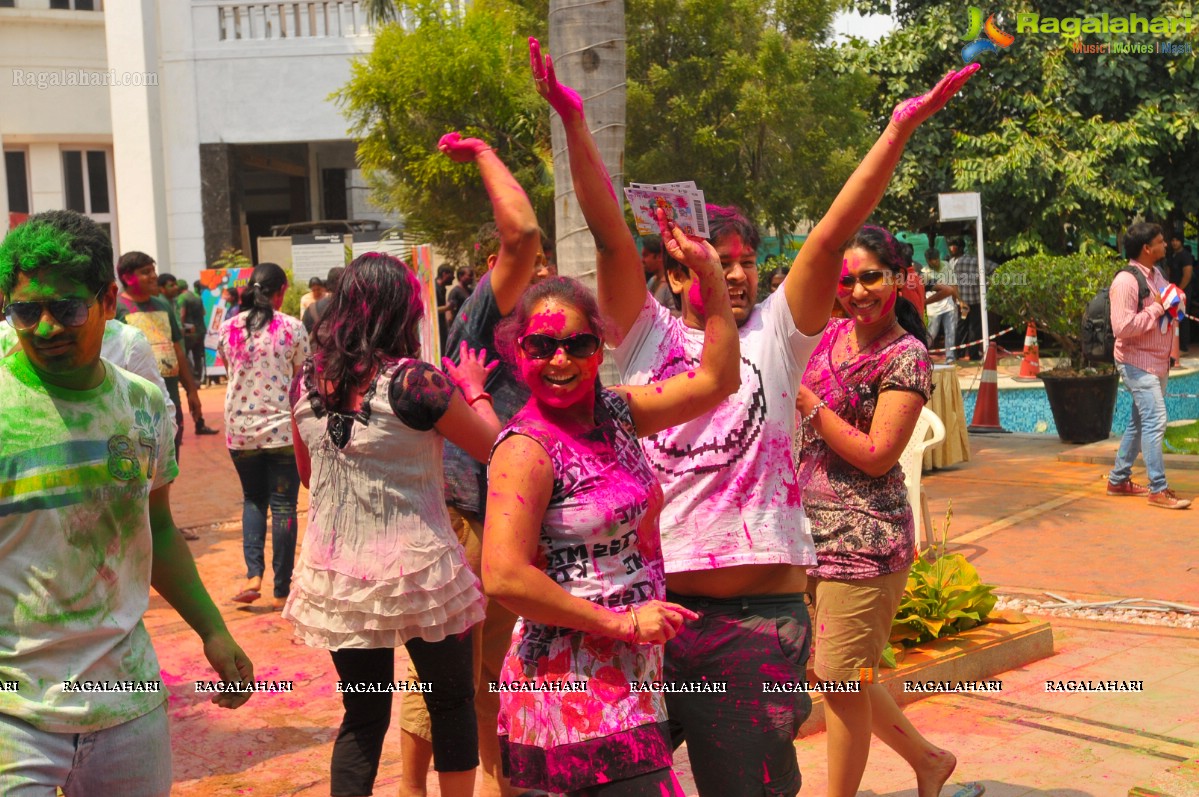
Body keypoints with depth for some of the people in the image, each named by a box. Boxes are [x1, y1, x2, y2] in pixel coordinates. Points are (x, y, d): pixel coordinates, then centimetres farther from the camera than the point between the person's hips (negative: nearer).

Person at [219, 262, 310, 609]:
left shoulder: (228, 328, 1)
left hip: (240, 428, 3)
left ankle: (253, 574, 3)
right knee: (283, 507, 5)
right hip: (283, 427, -3)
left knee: (253, 499, 19)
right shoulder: (292, 328, -8)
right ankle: (281, 590, 10)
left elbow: (230, 373, 12)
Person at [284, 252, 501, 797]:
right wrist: (473, 388, 13)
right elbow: (491, 445, -3)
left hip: (336, 574, 5)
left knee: (363, 715, 17)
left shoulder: (307, 382, 0)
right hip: (415, 571, -4)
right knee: (452, 703, 15)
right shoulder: (415, 381, -16)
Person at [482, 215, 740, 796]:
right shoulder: (527, 447, -14)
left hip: (630, 676, 7)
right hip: (575, 686, -7)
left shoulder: (614, 412, 7)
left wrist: (709, 270, 5)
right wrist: (623, 622, -16)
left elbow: (716, 379, 13)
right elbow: (504, 578, -22)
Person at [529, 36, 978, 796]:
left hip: (758, 615, 0)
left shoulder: (774, 336, 3)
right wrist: (574, 121, -17)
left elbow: (833, 236, -6)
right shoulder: (647, 337, 3)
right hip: (648, 602, 1)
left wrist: (900, 128, -14)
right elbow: (612, 236, -7)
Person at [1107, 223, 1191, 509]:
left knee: (1140, 422, 14)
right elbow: (1122, 327, -27)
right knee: (1156, 421, -12)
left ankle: (1118, 480, 24)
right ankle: (1158, 490, -7)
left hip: (1158, 362, 10)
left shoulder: (1155, 275, 12)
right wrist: (1157, 308, -21)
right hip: (1137, 363, -10)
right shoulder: (1126, 281, -18)